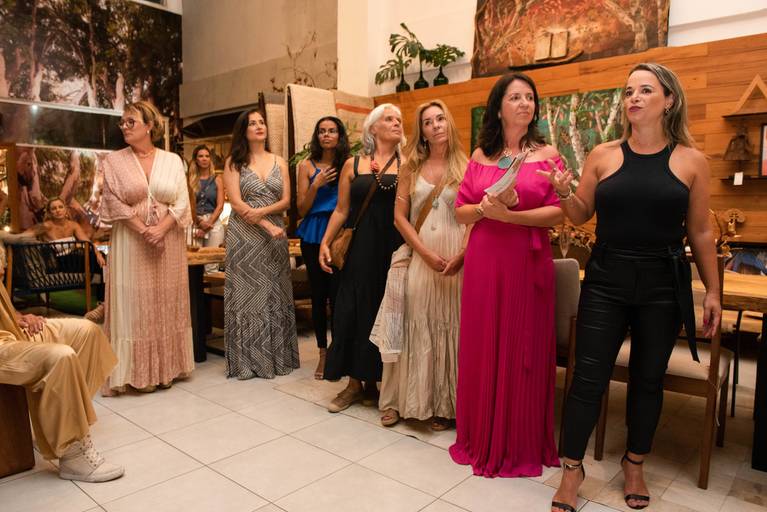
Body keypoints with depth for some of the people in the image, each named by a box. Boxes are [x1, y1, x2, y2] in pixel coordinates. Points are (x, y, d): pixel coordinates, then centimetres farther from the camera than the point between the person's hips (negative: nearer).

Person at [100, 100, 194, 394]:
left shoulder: (172, 160, 5)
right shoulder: (114, 161, 4)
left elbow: (181, 203, -1)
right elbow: (115, 203, -4)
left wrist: (160, 229, -15)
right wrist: (144, 231, -15)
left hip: (169, 243, 1)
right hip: (131, 243, -1)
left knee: (166, 303, 7)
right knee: (135, 304, 1)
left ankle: (166, 368, 18)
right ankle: (139, 372, 10)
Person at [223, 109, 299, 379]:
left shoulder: (279, 162, 11)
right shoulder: (234, 163, 2)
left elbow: (286, 201, 4)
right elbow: (236, 203, -8)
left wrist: (262, 211, -15)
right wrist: (268, 226, -16)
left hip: (275, 234, 3)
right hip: (244, 236, -3)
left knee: (274, 293, 5)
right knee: (247, 292, -1)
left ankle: (276, 356, 14)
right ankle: (247, 359, 9)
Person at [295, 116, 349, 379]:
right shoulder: (307, 165, 7)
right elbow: (302, 209, 3)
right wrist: (316, 185, -9)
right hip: (314, 235, 1)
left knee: (337, 293, -3)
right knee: (318, 294, 5)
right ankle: (323, 353, 17)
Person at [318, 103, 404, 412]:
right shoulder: (353, 164, 8)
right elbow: (341, 210, 8)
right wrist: (325, 242, 0)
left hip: (395, 249, -1)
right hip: (361, 248, 1)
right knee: (353, 312, 3)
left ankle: (375, 381, 20)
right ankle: (354, 383, 17)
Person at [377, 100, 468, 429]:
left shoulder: (465, 167, 5)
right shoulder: (412, 168, 8)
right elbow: (400, 216, 3)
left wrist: (461, 256, -14)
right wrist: (426, 253, -9)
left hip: (458, 259, -1)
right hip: (420, 257, 1)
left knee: (451, 326, 4)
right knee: (417, 326, 4)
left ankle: (445, 404, 17)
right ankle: (405, 400, 17)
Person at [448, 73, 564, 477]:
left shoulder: (546, 155, 2)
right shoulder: (480, 156, 9)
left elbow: (558, 213, -7)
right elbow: (460, 212, 7)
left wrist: (509, 214, -18)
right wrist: (485, 207, -13)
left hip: (527, 263, -2)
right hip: (483, 261, 3)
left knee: (522, 352, 4)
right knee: (481, 349, 8)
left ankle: (520, 446, 22)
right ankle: (481, 439, 26)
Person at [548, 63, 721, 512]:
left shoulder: (691, 161, 1)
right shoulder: (603, 155, 2)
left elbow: (700, 233, 5)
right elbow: (583, 216, 8)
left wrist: (713, 291, 5)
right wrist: (564, 193, -13)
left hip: (664, 286, 0)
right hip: (606, 281, 0)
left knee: (649, 379, 13)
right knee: (588, 377, 0)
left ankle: (635, 465, 34)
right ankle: (573, 468, 17)